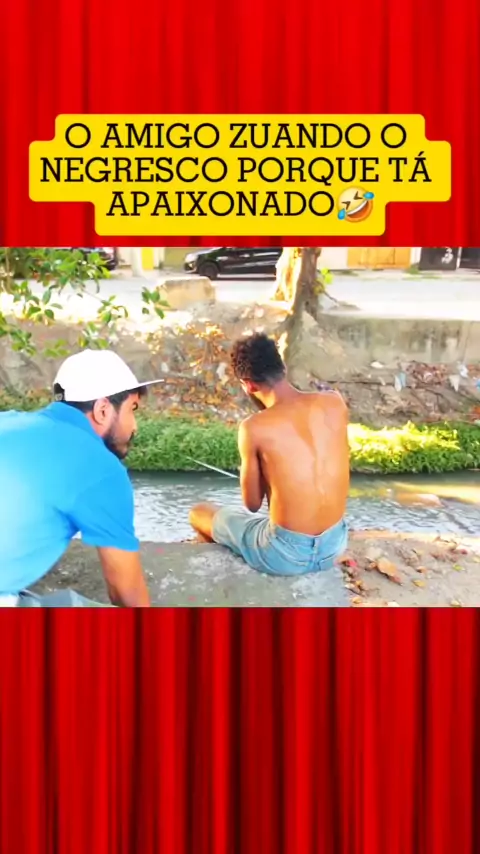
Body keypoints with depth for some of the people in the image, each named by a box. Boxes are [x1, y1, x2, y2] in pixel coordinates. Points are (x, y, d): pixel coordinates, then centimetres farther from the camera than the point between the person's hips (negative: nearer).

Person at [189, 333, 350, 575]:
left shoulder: (255, 428, -17)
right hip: (335, 545, 5)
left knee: (199, 514, 22)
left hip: (285, 555, -5)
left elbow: (252, 504, -4)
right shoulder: (335, 403, -4)